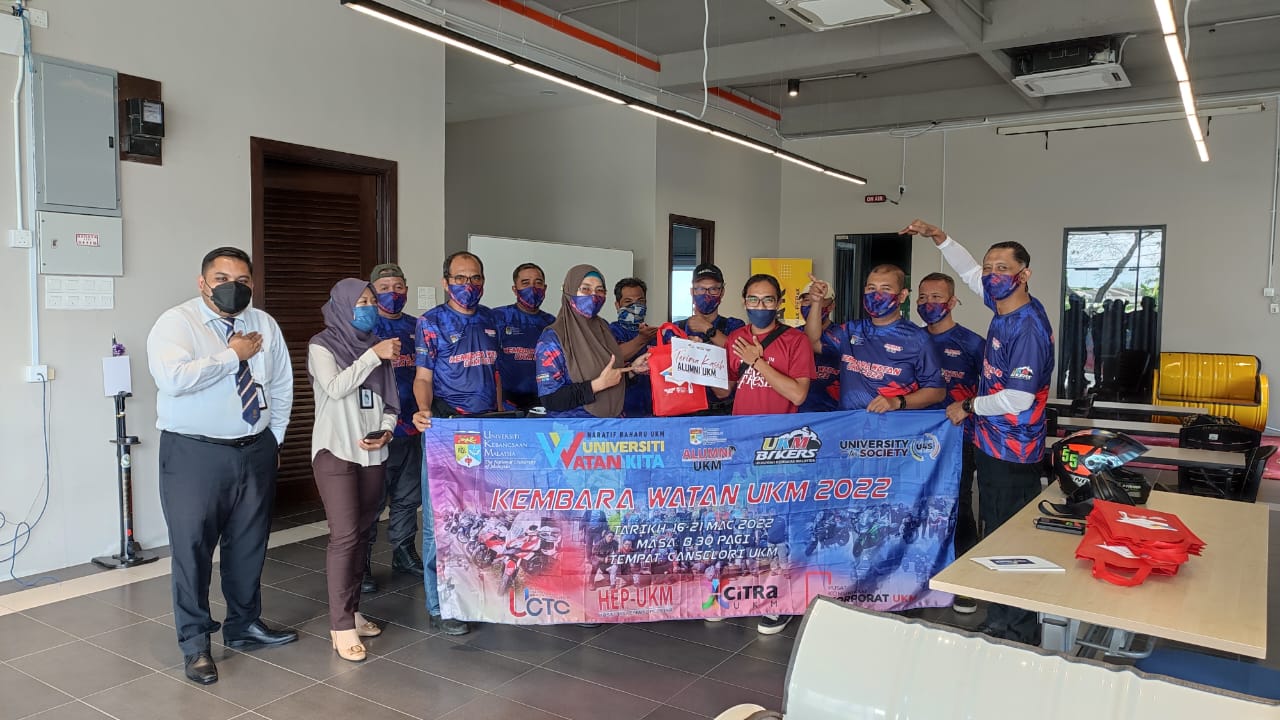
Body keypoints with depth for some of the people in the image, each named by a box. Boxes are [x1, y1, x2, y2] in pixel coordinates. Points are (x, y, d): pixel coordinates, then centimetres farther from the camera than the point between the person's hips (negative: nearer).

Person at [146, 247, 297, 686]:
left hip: (256, 453, 5)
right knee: (193, 547, 1)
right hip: (194, 454, -5)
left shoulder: (265, 325, 8)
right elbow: (172, 377, -26)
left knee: (249, 544, 14)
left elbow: (281, 387, 14)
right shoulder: (176, 322, -8)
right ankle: (194, 642, 18)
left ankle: (244, 625, 32)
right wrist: (233, 355, -18)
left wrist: (273, 438, 10)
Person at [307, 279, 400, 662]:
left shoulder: (378, 346, 13)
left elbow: (390, 401, 13)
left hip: (372, 453, 5)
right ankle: (341, 626, -5)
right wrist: (373, 356, -18)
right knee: (345, 535, -11)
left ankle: (352, 611, 20)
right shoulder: (322, 345, -1)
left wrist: (386, 431, -5)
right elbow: (335, 388, -17)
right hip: (335, 451, -5)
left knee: (362, 532, 9)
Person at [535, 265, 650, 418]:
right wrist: (599, 384, -16)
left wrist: (631, 368, 6)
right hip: (572, 426, -5)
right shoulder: (552, 338, -8)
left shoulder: (603, 327, 10)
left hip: (612, 418, 5)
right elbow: (550, 400, -14)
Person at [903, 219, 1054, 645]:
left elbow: (1017, 399, -23)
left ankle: (1014, 634, 10)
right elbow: (970, 273, 23)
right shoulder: (1006, 308, 6)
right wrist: (937, 237, 17)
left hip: (1012, 454, -9)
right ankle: (1002, 624, 28)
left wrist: (968, 408, -10)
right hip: (993, 445, 9)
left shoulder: (1028, 327, -20)